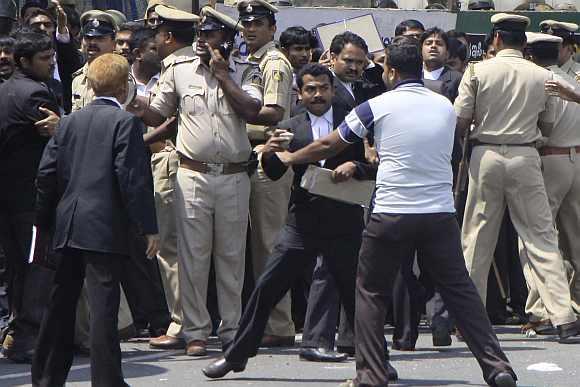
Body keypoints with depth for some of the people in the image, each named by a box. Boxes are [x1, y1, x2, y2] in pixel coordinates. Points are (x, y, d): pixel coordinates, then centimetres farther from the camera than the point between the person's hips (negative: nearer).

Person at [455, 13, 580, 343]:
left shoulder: (478, 72, -4)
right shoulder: (543, 76, 0)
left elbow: (460, 120, -4)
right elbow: (547, 126, 9)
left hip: (486, 155, 0)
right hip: (525, 156, 0)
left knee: (478, 239, 10)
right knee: (542, 237, 2)